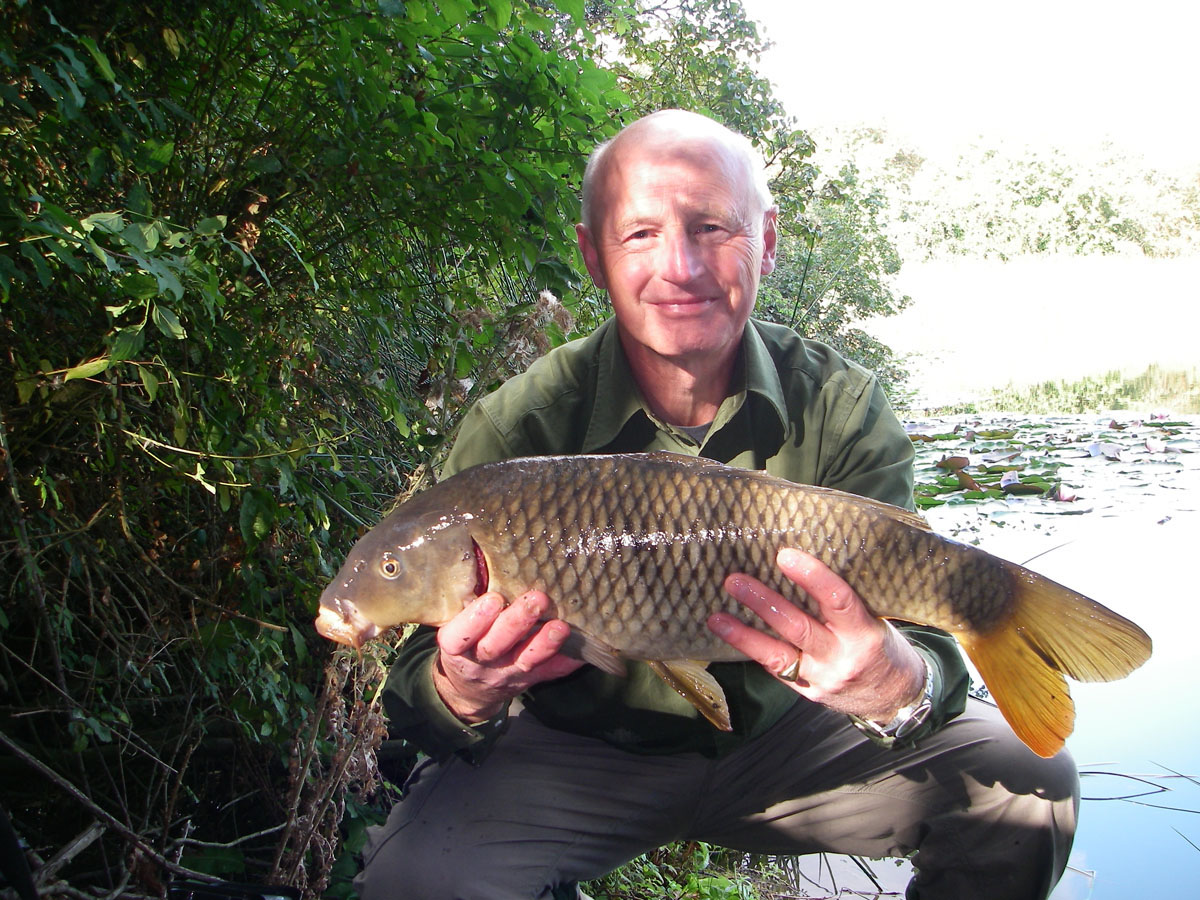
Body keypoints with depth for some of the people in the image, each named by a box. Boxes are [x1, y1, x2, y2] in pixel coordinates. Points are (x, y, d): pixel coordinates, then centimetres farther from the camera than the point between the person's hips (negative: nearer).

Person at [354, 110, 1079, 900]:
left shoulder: (844, 410, -13)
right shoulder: (519, 427, -17)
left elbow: (912, 635, -19)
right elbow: (425, 679, -15)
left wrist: (899, 688, -44)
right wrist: (461, 696, -41)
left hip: (777, 739, 2)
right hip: (579, 749, -1)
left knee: (1026, 784, -13)